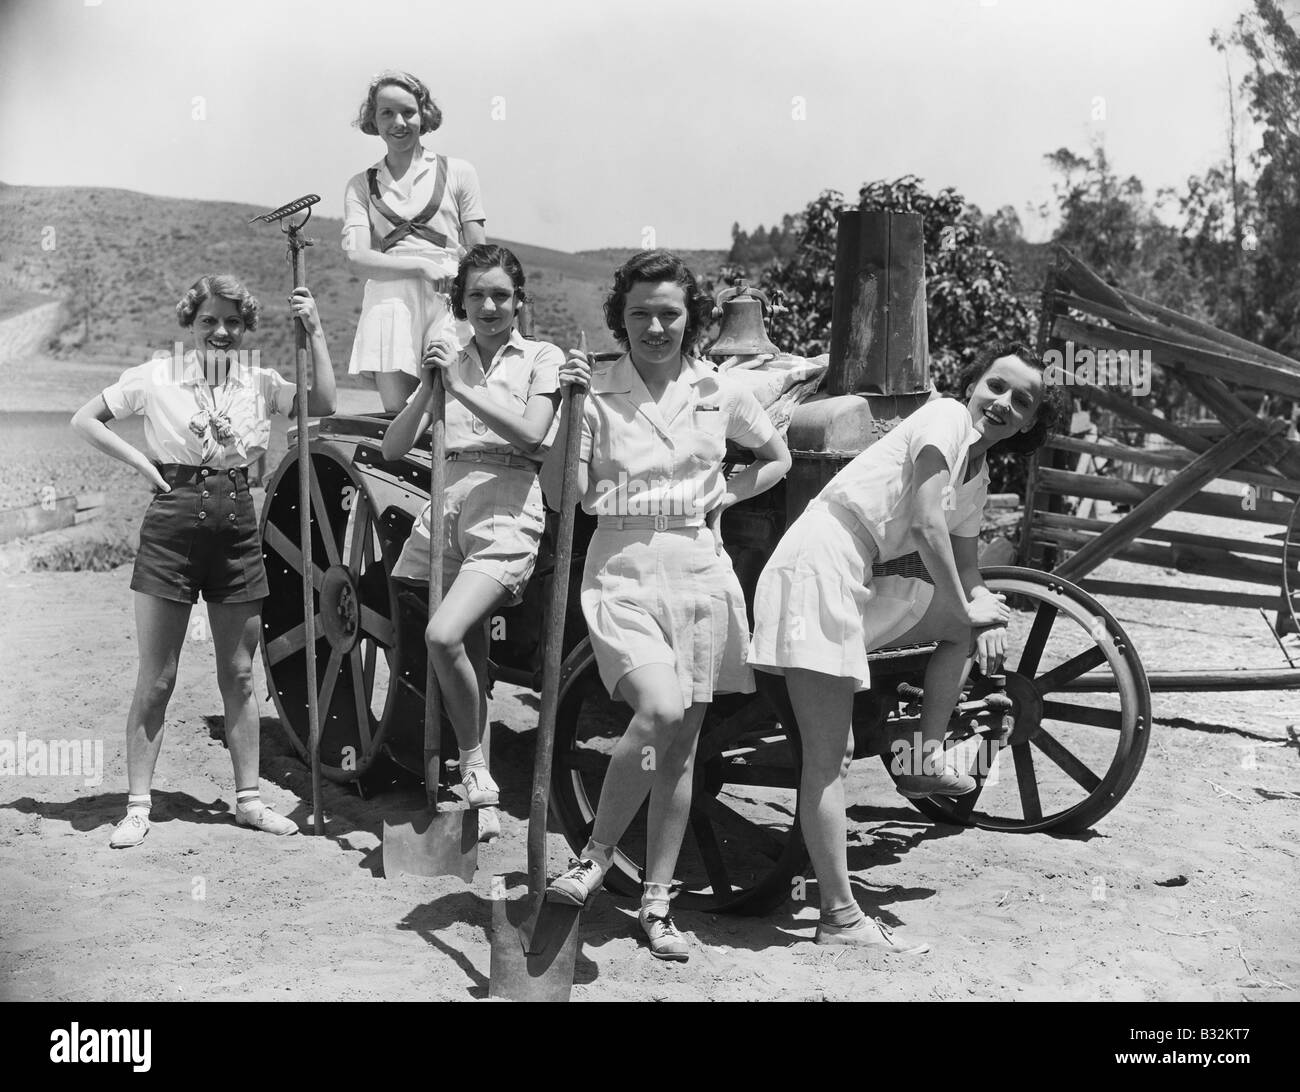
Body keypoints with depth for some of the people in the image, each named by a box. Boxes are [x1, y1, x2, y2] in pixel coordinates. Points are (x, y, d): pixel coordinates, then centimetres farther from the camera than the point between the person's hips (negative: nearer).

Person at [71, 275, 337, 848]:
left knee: (239, 675, 10)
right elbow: (85, 420, 5)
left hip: (236, 522, 3)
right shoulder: (158, 376, -1)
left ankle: (248, 798, 21)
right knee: (156, 680, 1)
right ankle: (137, 807, 11)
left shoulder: (259, 381, 5)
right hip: (173, 519, -2)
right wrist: (140, 461, -5)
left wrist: (315, 333, -10)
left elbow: (322, 406, -8)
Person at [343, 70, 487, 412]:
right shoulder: (361, 185, 17)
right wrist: (423, 265, -12)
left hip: (449, 299, -1)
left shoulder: (457, 172, 15)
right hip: (390, 301, 1)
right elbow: (357, 256, 3)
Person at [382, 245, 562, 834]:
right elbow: (393, 449, 9)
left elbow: (531, 432, -11)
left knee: (444, 635, -24)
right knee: (469, 653, 5)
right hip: (445, 504, 4)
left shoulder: (541, 358, 8)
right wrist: (429, 386, -5)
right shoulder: (449, 363, 18)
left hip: (506, 510, -4)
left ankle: (475, 765, -4)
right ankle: (478, 794, 17)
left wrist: (462, 386, -10)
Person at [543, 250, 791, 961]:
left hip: (698, 571, 3)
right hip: (622, 571, -3)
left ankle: (656, 901, 19)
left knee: (681, 743, 7)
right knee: (661, 710, -26)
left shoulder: (719, 393, 5)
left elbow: (777, 458, 21)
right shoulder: (596, 392, -1)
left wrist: (726, 495, 5)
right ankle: (595, 856, -4)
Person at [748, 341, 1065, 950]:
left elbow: (966, 570, 21)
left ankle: (923, 760, 17)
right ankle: (840, 920, -4)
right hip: (817, 566, -9)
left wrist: (988, 617, 0)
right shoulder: (947, 418, -6)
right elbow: (927, 523, -16)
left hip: (860, 584, 9)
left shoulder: (977, 476, 19)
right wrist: (966, 606, -6)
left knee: (971, 620, 16)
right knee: (829, 761, -8)